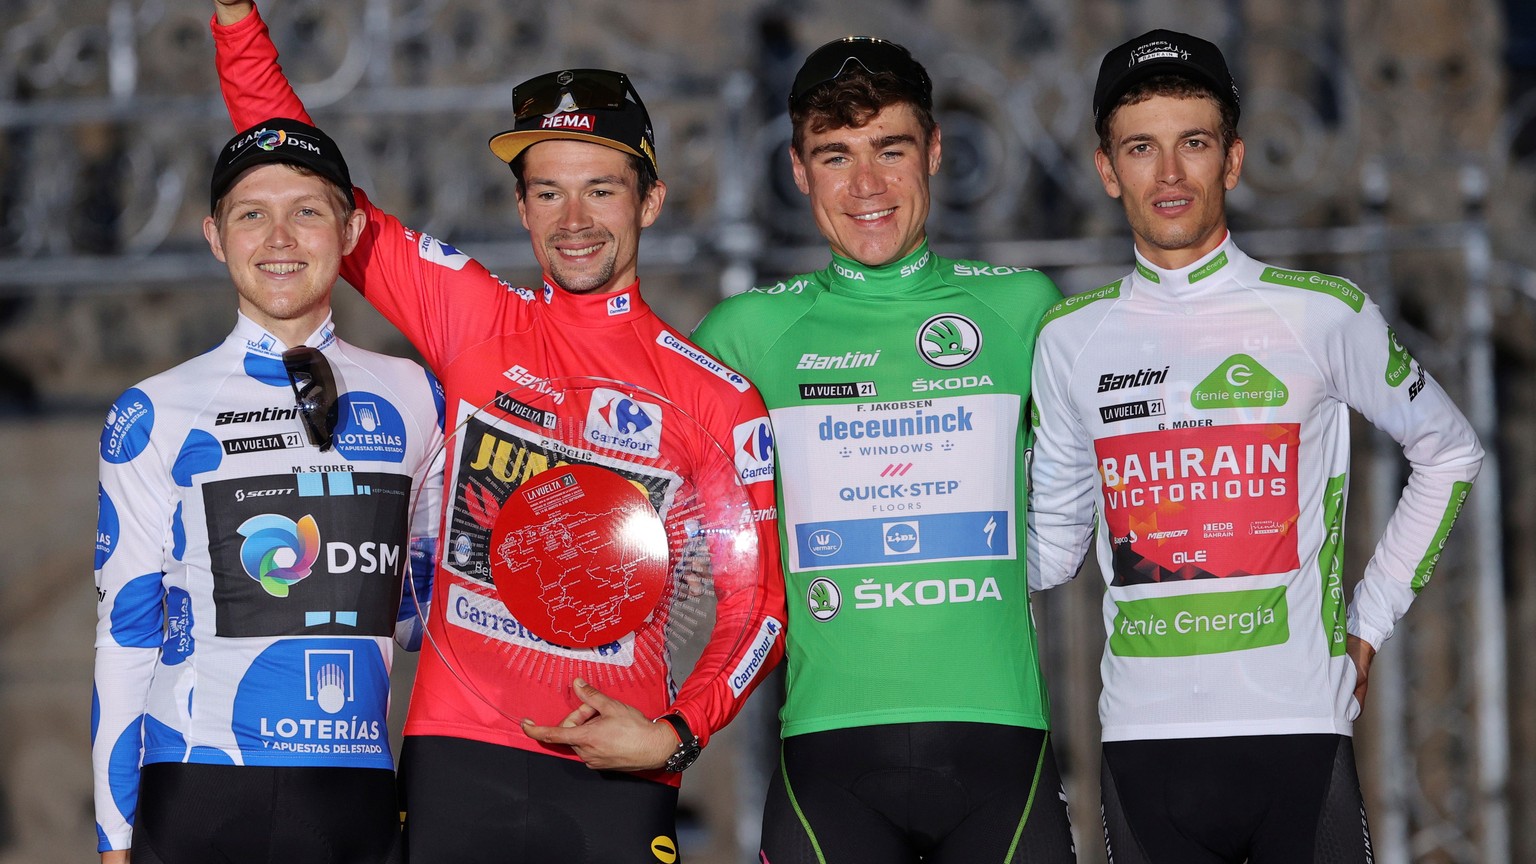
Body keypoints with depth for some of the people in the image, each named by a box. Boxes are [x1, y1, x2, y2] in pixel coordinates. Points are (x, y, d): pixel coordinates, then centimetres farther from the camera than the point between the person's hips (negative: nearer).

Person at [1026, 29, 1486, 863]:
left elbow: (1448, 451, 13)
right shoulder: (1071, 338, 7)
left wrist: (1372, 616, 8)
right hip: (1144, 737, 2)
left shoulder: (1323, 315, 1)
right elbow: (1055, 539, 14)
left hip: (1299, 731, -2)